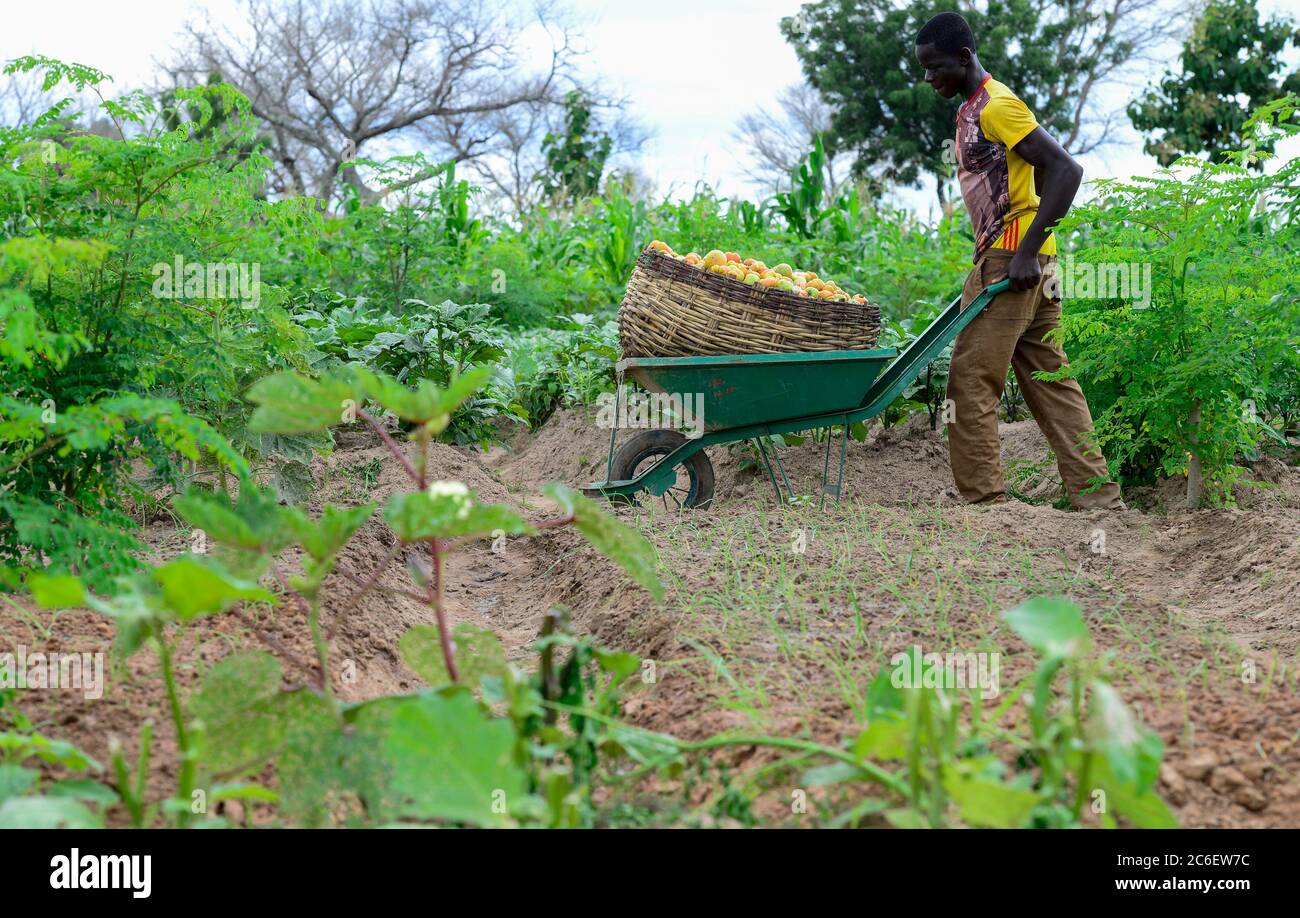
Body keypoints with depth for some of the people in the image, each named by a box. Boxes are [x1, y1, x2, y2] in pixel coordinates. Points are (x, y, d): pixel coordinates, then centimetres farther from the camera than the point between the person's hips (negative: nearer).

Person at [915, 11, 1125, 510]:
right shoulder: (971, 111, 18)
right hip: (1017, 264, 10)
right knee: (1052, 385, 9)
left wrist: (1026, 251, -24)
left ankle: (985, 502, -7)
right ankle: (1100, 503, 11)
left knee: (970, 385, -9)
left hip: (1011, 261, -10)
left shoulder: (996, 105, -11)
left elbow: (1065, 170, -18)